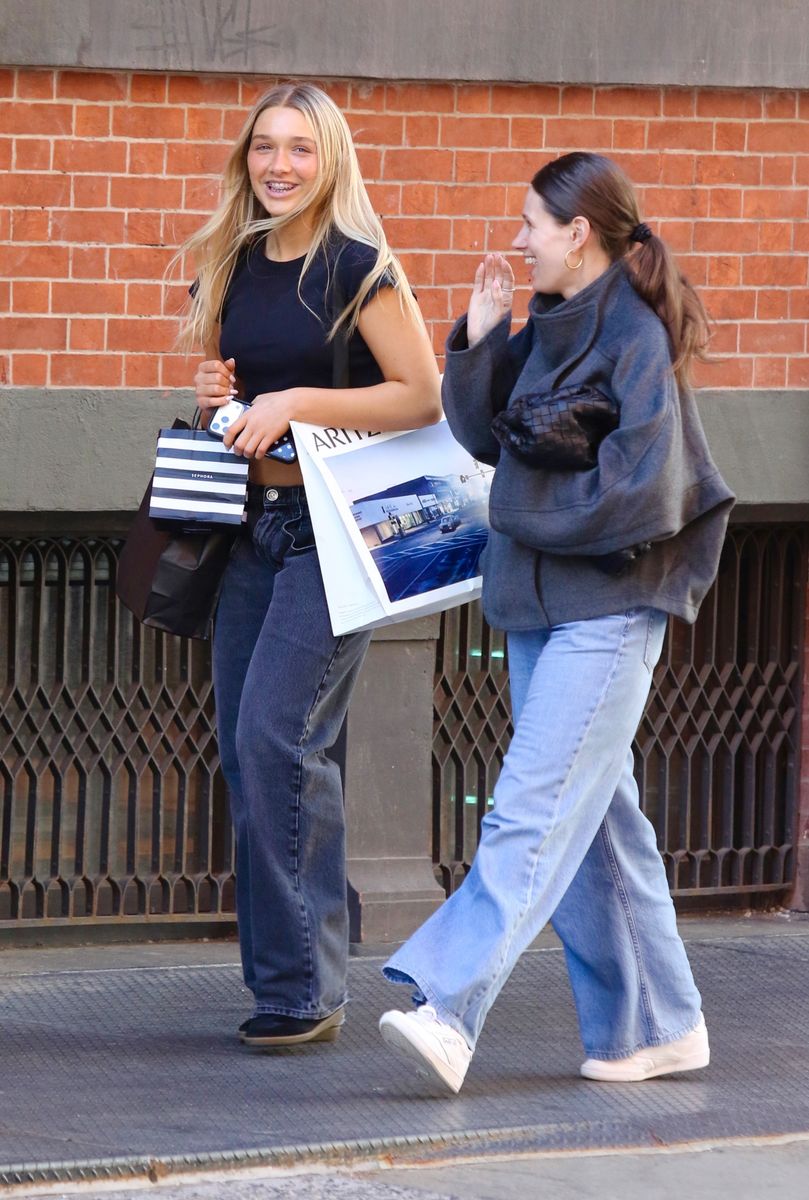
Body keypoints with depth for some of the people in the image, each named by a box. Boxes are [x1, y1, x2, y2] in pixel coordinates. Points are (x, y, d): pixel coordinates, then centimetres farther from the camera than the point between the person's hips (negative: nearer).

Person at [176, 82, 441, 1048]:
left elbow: (424, 396, -13)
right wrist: (215, 396, 1)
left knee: (277, 734, -16)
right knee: (243, 743, 5)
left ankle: (303, 990, -11)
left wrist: (295, 404, -19)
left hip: (333, 525, -7)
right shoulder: (231, 269, 11)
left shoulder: (359, 270, -9)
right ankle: (276, 976, 13)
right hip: (253, 523, 7)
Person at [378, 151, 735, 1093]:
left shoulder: (636, 339, -14)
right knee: (595, 821, 11)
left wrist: (523, 514, -9)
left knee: (532, 813, -15)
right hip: (538, 607, 9)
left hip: (606, 613, -9)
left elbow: (640, 493, -19)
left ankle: (447, 1011, -23)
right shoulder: (547, 331, 11)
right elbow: (484, 434, 15)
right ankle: (654, 1026, 18)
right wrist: (478, 339, 2)